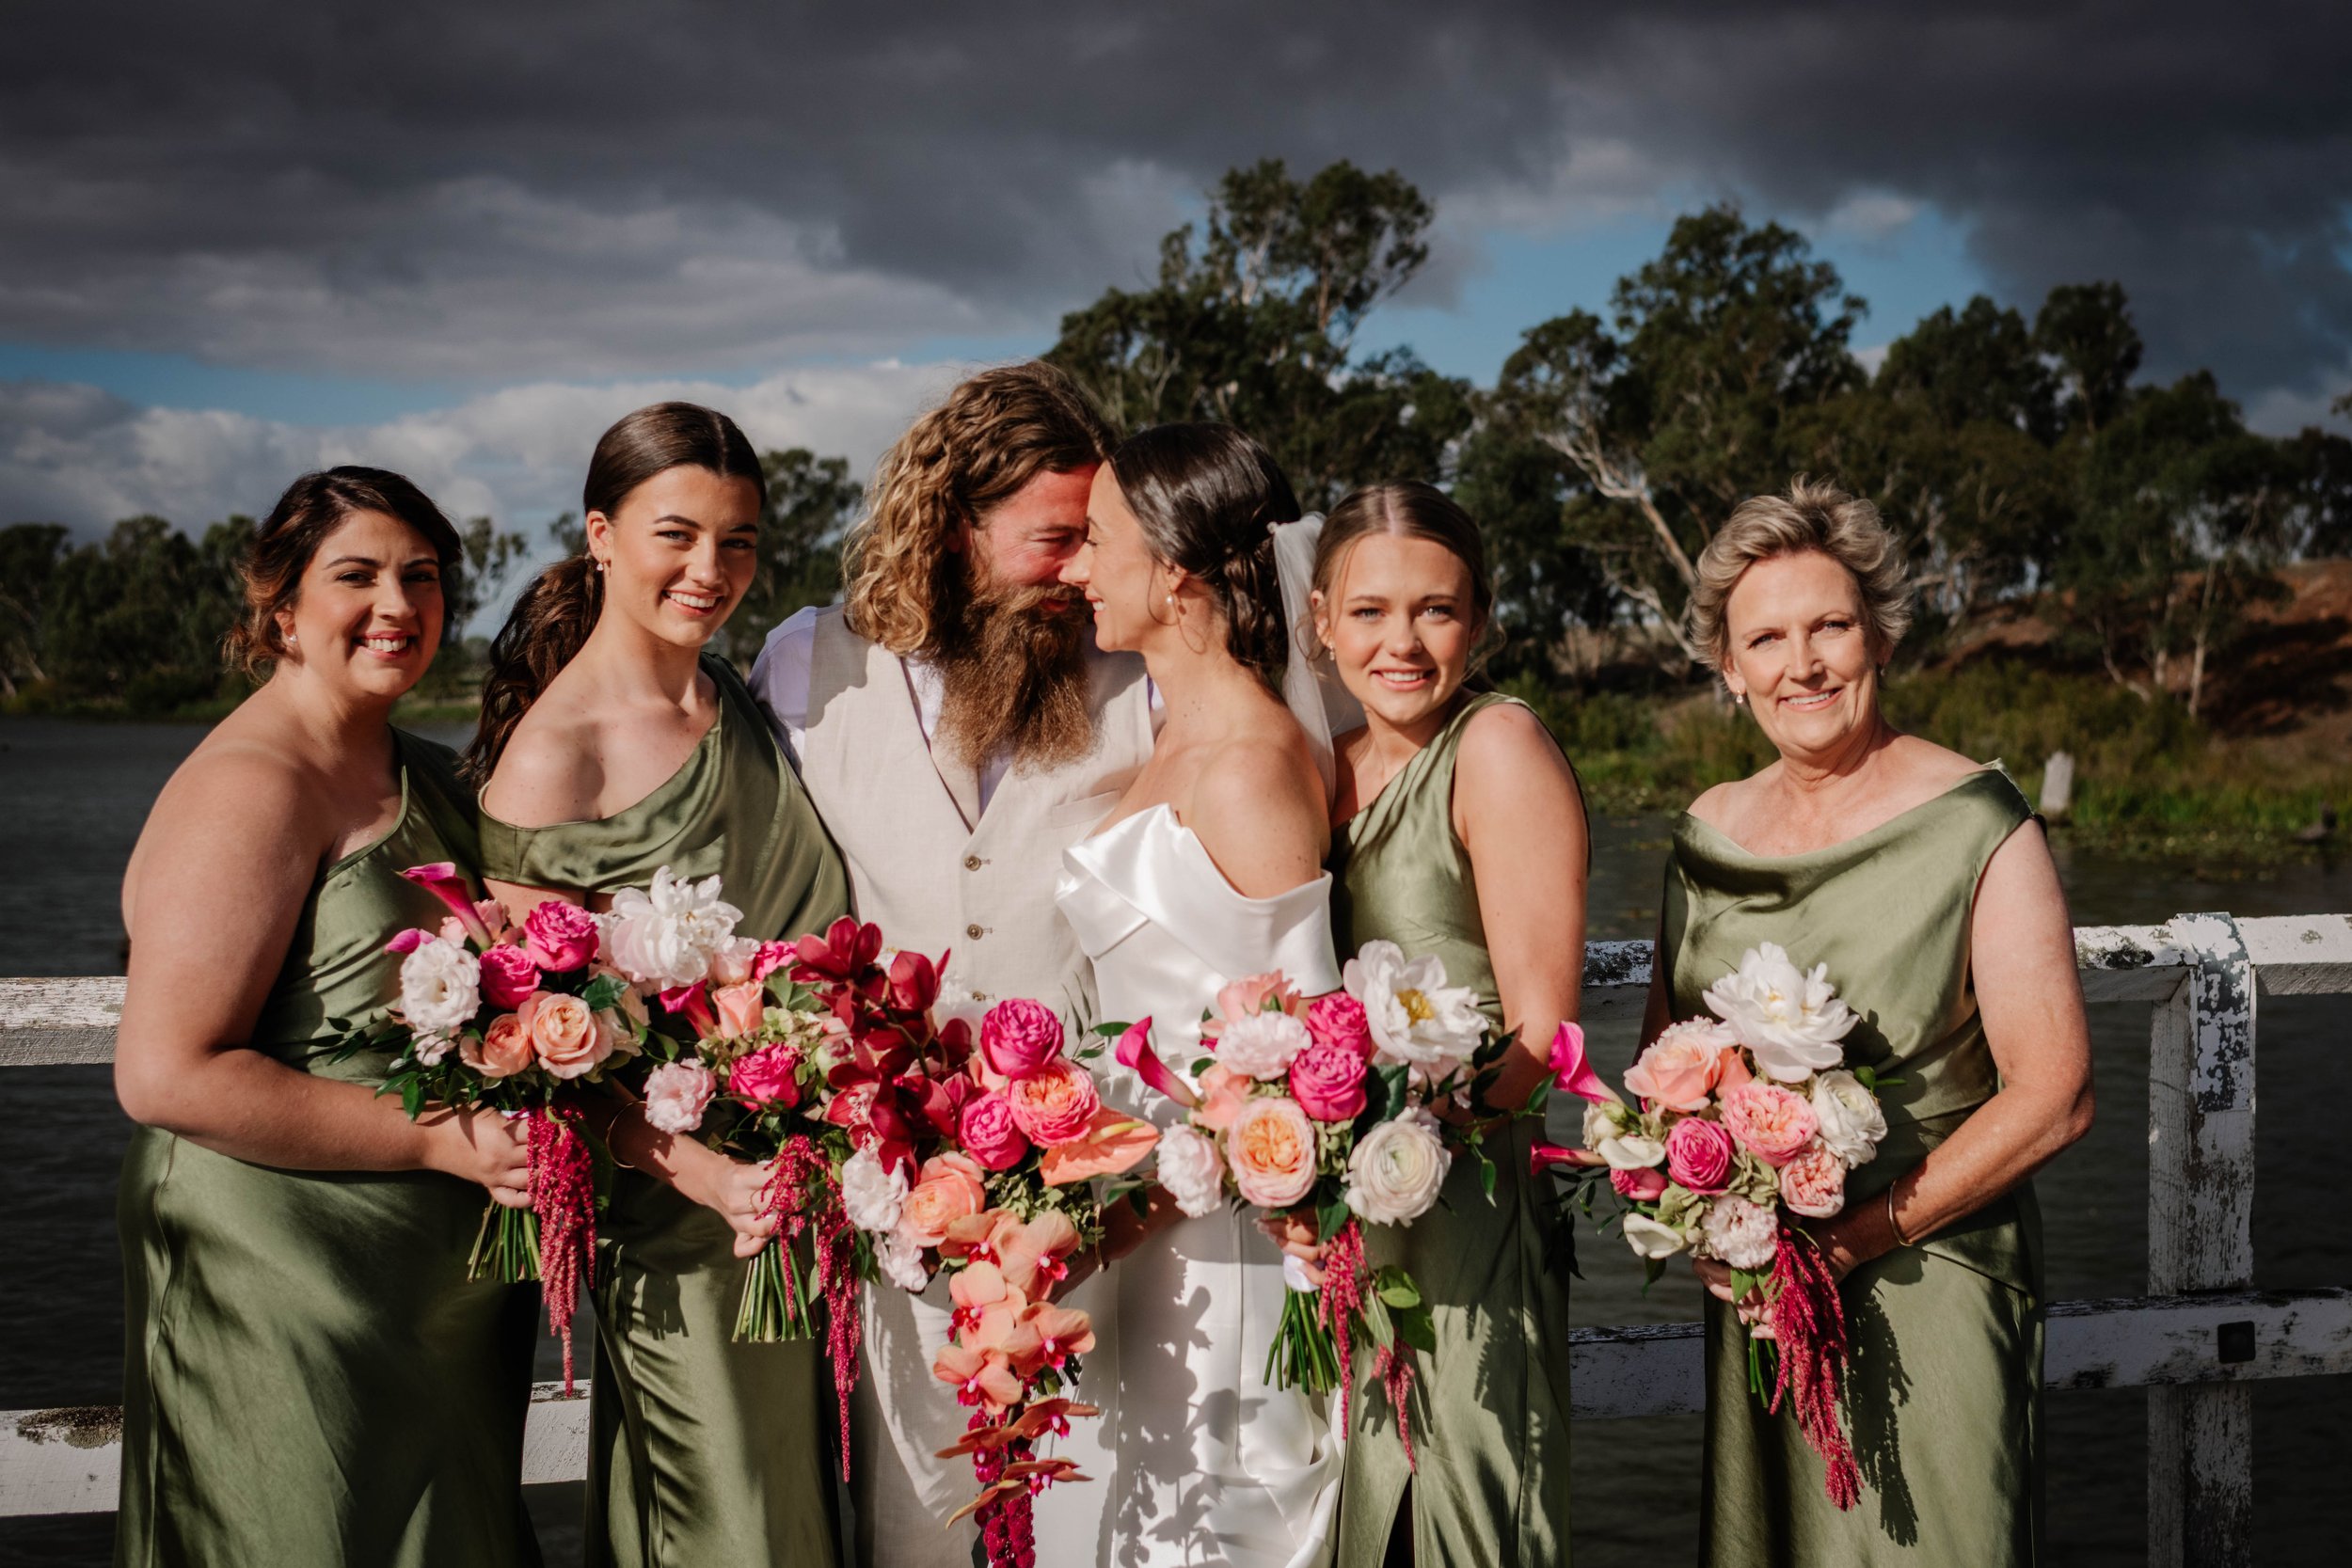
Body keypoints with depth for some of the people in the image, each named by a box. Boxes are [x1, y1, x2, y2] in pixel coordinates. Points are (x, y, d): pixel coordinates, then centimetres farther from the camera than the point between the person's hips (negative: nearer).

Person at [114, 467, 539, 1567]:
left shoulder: (427, 775, 12)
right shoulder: (250, 787, -16)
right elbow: (164, 1074, -22)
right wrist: (443, 1140, -21)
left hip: (446, 1296, 9)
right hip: (289, 1292, -9)